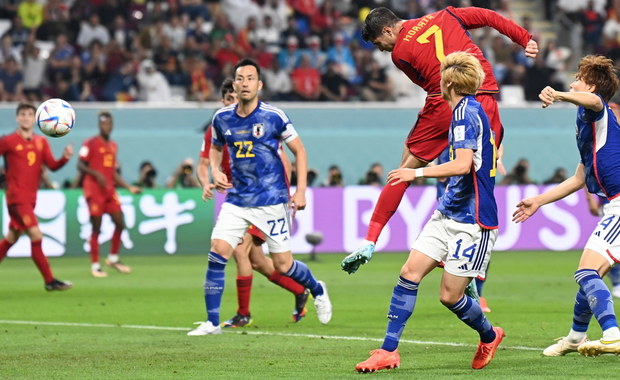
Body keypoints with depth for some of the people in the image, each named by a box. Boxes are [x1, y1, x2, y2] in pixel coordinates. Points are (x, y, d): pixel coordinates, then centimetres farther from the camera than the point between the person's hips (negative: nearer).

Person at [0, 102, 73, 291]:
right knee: (36, 236, -13)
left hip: (30, 199, 7)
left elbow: (52, 165, 2)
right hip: (17, 198, -7)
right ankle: (49, 281, -11)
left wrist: (65, 157, -15)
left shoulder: (41, 142, 10)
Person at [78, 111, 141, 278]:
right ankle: (95, 265, 2)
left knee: (120, 223, 2)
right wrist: (96, 174, -24)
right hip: (94, 189, -7)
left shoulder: (113, 146, 16)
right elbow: (80, 165, -10)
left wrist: (129, 187, 17)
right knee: (96, 228, -5)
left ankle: (113, 258, 19)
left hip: (109, 190, 7)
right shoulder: (90, 144, -5)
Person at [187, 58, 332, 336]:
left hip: (272, 200, -3)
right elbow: (215, 147, 21)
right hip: (237, 199, 3)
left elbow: (299, 150, 1)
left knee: (283, 265, 1)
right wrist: (215, 171, 1)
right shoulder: (222, 118, 2)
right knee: (217, 252, -14)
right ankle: (212, 322, -7)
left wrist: (301, 191, -6)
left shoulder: (273, 116, -9)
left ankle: (318, 290, 34)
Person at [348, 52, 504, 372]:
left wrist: (416, 173, -23)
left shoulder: (465, 112, -15)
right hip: (448, 212, 10)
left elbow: (462, 165, -27)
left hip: (472, 220, -10)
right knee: (410, 272, -3)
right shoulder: (471, 109, 15)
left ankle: (489, 336, 23)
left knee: (450, 296, -5)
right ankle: (388, 351, -3)